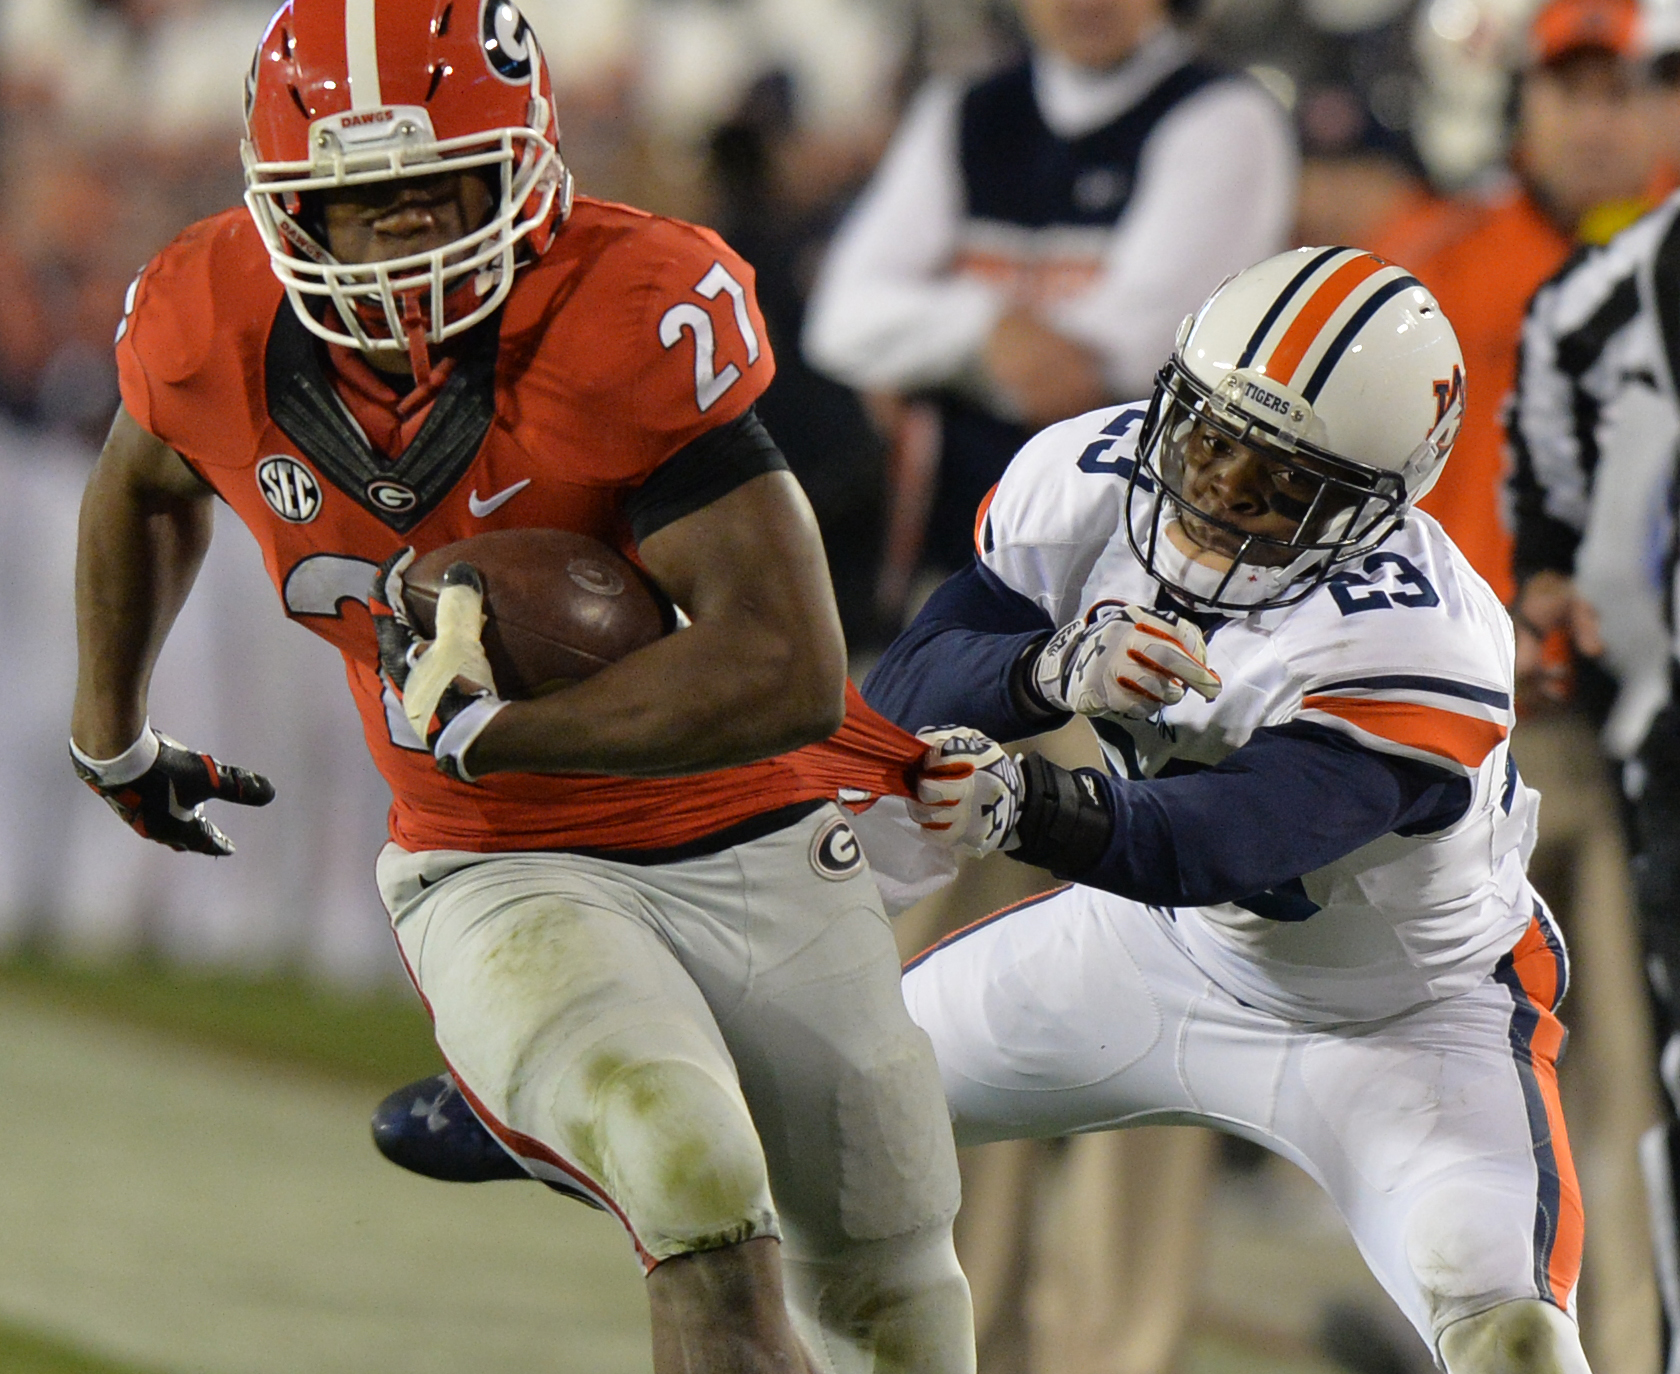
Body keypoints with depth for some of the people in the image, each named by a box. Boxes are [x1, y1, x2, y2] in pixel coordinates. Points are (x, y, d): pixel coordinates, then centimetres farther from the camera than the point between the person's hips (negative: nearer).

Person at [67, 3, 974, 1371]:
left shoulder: (642, 317, -27)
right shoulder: (212, 328, -13)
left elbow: (785, 678, -31)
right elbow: (148, 487, 14)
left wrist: (477, 727, -28)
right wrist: (111, 733, 29)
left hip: (757, 850, -1)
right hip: (506, 883, 1)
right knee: (702, 1204, -30)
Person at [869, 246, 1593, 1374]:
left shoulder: (1411, 649, -36)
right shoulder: (1093, 479, -19)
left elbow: (1219, 846, -47)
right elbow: (904, 695, -18)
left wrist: (1028, 804, -66)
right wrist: (1055, 671, -40)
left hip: (1401, 1017, -6)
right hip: (1166, 941, 6)